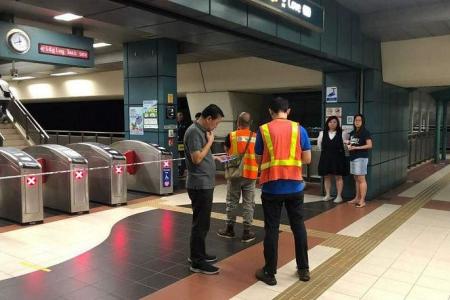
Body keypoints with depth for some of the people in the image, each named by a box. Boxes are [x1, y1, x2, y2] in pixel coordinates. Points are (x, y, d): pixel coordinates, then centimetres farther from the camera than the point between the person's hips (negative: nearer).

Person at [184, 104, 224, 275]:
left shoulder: (202, 131, 14)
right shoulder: (194, 131, -16)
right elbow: (197, 158, -22)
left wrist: (216, 158, 11)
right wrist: (210, 141, -13)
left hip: (205, 184, 10)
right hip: (199, 185, -10)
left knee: (202, 222, 18)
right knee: (200, 223, -4)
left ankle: (199, 254, 31)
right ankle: (197, 262, 5)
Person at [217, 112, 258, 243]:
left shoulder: (231, 136, -6)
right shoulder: (256, 137, -2)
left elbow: (226, 150, 11)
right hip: (250, 174, 1)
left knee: (232, 202, 11)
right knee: (248, 203, 8)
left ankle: (230, 229, 21)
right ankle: (247, 232, 11)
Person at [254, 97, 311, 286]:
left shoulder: (263, 130, -2)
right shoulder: (299, 129, 0)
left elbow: (259, 159, 3)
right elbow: (307, 159, 2)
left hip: (271, 187, -1)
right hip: (295, 186, 2)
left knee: (271, 229, 6)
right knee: (298, 226, 15)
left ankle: (270, 273, 15)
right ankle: (303, 269, 25)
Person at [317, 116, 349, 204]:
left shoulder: (341, 134, -5)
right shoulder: (322, 133, 3)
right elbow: (319, 144, 15)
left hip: (338, 158, -2)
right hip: (325, 158, 3)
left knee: (338, 177, 3)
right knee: (326, 176, 7)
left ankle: (339, 196, 9)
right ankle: (328, 195, 18)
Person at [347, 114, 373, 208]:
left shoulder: (365, 132, -7)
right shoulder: (352, 133, 14)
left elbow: (369, 145, -14)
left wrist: (356, 148, -18)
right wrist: (349, 146, 3)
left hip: (361, 158, -7)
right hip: (353, 157, 7)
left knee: (361, 179, -7)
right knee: (356, 179, 12)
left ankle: (362, 200, -5)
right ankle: (357, 198, 20)